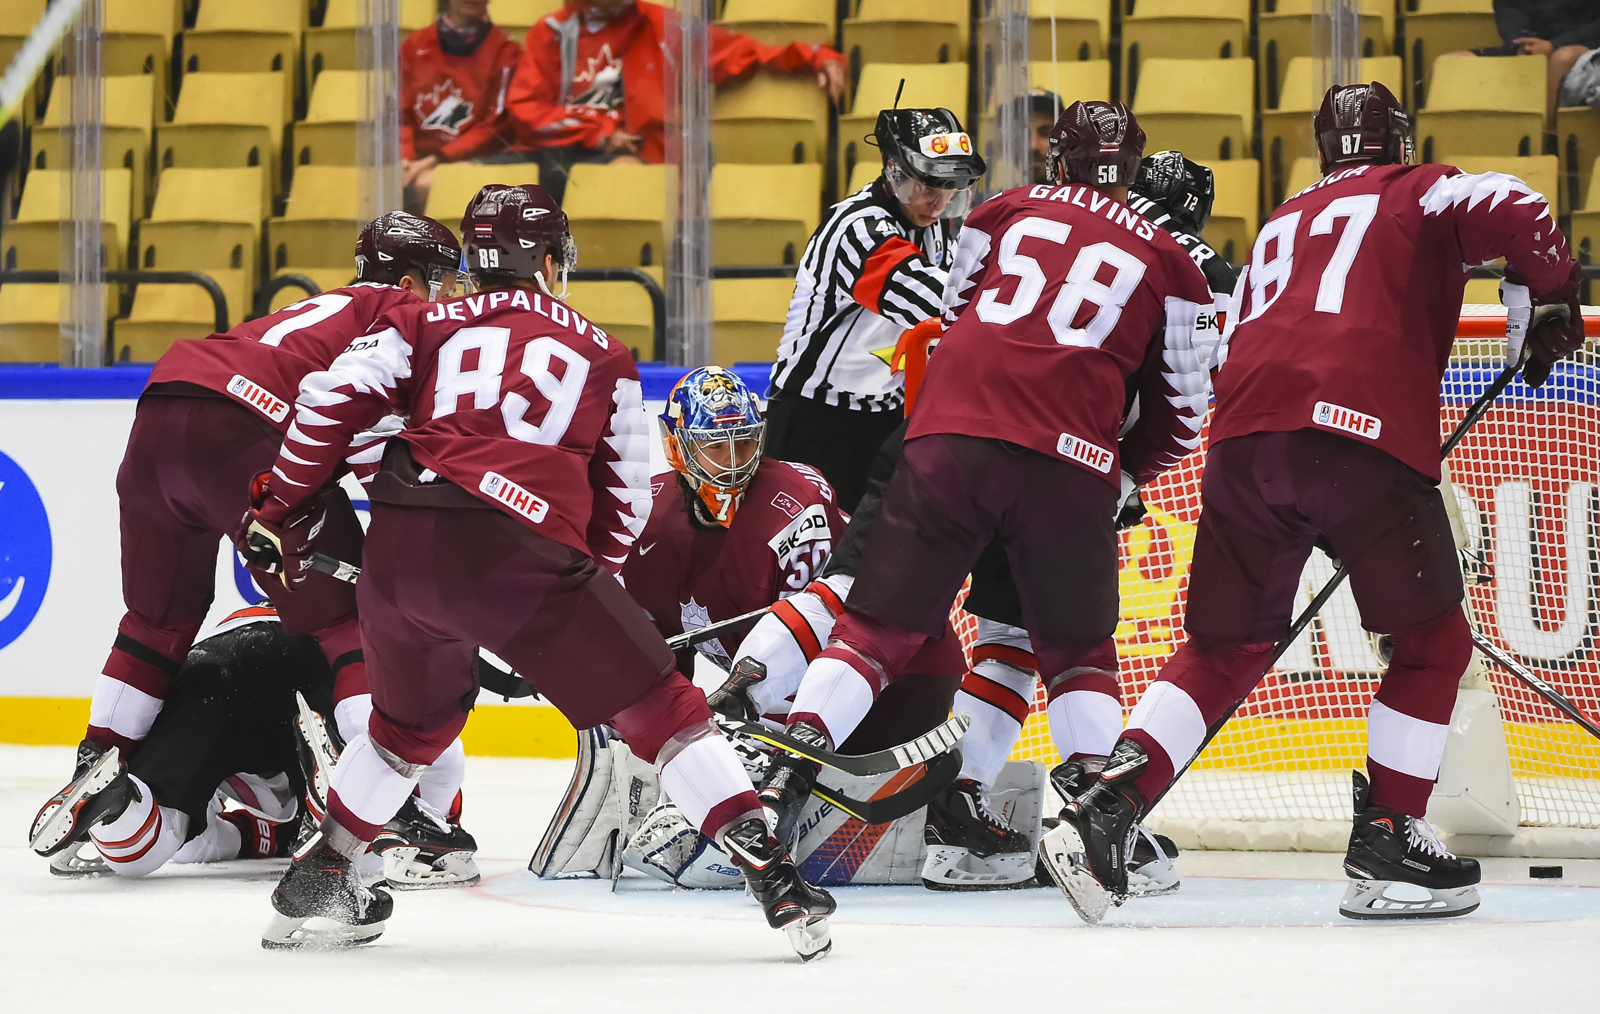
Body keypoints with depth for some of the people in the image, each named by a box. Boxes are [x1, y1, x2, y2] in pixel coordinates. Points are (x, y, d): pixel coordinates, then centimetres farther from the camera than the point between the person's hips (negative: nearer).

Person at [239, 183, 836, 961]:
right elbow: (626, 501, 22)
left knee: (414, 718, 29)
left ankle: (315, 882, 34)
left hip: (401, 547, 3)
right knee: (655, 708, 4)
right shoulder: (600, 355, 20)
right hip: (523, 554, -3)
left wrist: (285, 507, 17)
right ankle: (772, 876, -4)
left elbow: (332, 399, 8)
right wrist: (587, 586, 35)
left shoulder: (425, 326, 21)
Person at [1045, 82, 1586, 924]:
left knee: (1226, 648, 15)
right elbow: (1511, 212, -3)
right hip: (1366, 434, -5)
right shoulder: (1421, 194, 17)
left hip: (1244, 438, 5)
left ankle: (1105, 808, -2)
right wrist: (1549, 302, 12)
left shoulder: (1280, 226, 33)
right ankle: (1385, 841, 7)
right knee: (1432, 641, 11)